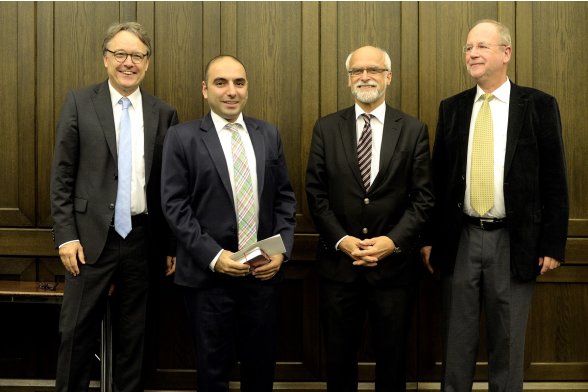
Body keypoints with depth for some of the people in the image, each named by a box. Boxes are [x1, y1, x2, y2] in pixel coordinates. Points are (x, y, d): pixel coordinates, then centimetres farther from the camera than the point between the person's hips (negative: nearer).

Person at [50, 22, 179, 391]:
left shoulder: (164, 114, 5)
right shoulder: (80, 103, 0)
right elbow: (62, 175, -1)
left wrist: (172, 243, 7)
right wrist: (66, 235, -7)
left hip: (141, 237, 2)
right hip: (92, 236, -1)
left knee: (133, 331, 13)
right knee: (77, 330, 5)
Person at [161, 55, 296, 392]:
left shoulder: (269, 135, 8)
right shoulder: (183, 137, -2)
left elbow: (285, 197, 9)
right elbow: (174, 205, -7)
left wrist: (282, 250, -5)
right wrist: (213, 256, -16)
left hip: (264, 272, 3)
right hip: (208, 274, -3)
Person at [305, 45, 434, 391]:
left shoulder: (414, 130, 2)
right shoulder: (326, 128, 4)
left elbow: (423, 197, -2)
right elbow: (316, 192, 0)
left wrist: (393, 240, -14)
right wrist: (341, 240, -11)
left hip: (394, 262, 0)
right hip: (339, 262, 1)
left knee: (392, 356, 13)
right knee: (340, 356, 13)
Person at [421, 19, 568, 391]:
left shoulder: (539, 105, -2)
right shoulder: (452, 108, 6)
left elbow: (555, 180, -3)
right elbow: (438, 177, 7)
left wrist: (553, 244, -6)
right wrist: (430, 238, 5)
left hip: (515, 242, -2)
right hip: (461, 239, 2)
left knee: (508, 341, 10)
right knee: (458, 339, 12)